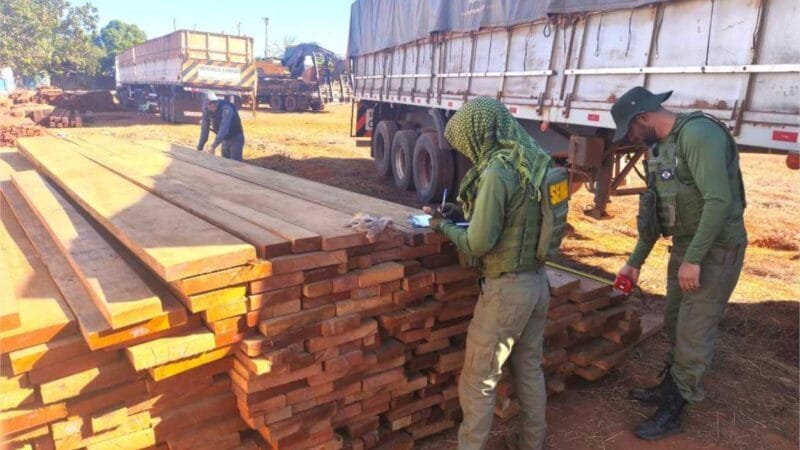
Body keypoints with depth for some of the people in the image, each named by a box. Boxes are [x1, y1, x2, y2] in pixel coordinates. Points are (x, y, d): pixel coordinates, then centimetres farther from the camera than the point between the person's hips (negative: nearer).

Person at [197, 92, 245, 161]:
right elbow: (204, 129, -4)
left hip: (235, 138, -7)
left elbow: (224, 128, -35)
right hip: (225, 139, 7)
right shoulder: (206, 110, -7)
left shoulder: (226, 108, -28)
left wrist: (213, 146, -39)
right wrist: (199, 148, -8)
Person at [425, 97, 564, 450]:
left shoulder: (498, 169, -22)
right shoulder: (533, 161, 5)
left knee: (477, 381, 6)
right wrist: (463, 210, 11)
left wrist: (444, 227, -3)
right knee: (529, 368, 23)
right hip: (537, 280, 9)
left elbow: (479, 243, -21)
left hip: (507, 288, -9)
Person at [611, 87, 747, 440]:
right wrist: (635, 261, 17)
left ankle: (672, 412, 14)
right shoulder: (659, 147, 9)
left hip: (715, 249, -9)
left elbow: (719, 200, -27)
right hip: (684, 246, 9)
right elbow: (656, 209, 15)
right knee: (674, 324, 19)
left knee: (694, 333, 1)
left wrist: (693, 259, -26)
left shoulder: (698, 133, -19)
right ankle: (669, 388, 37)